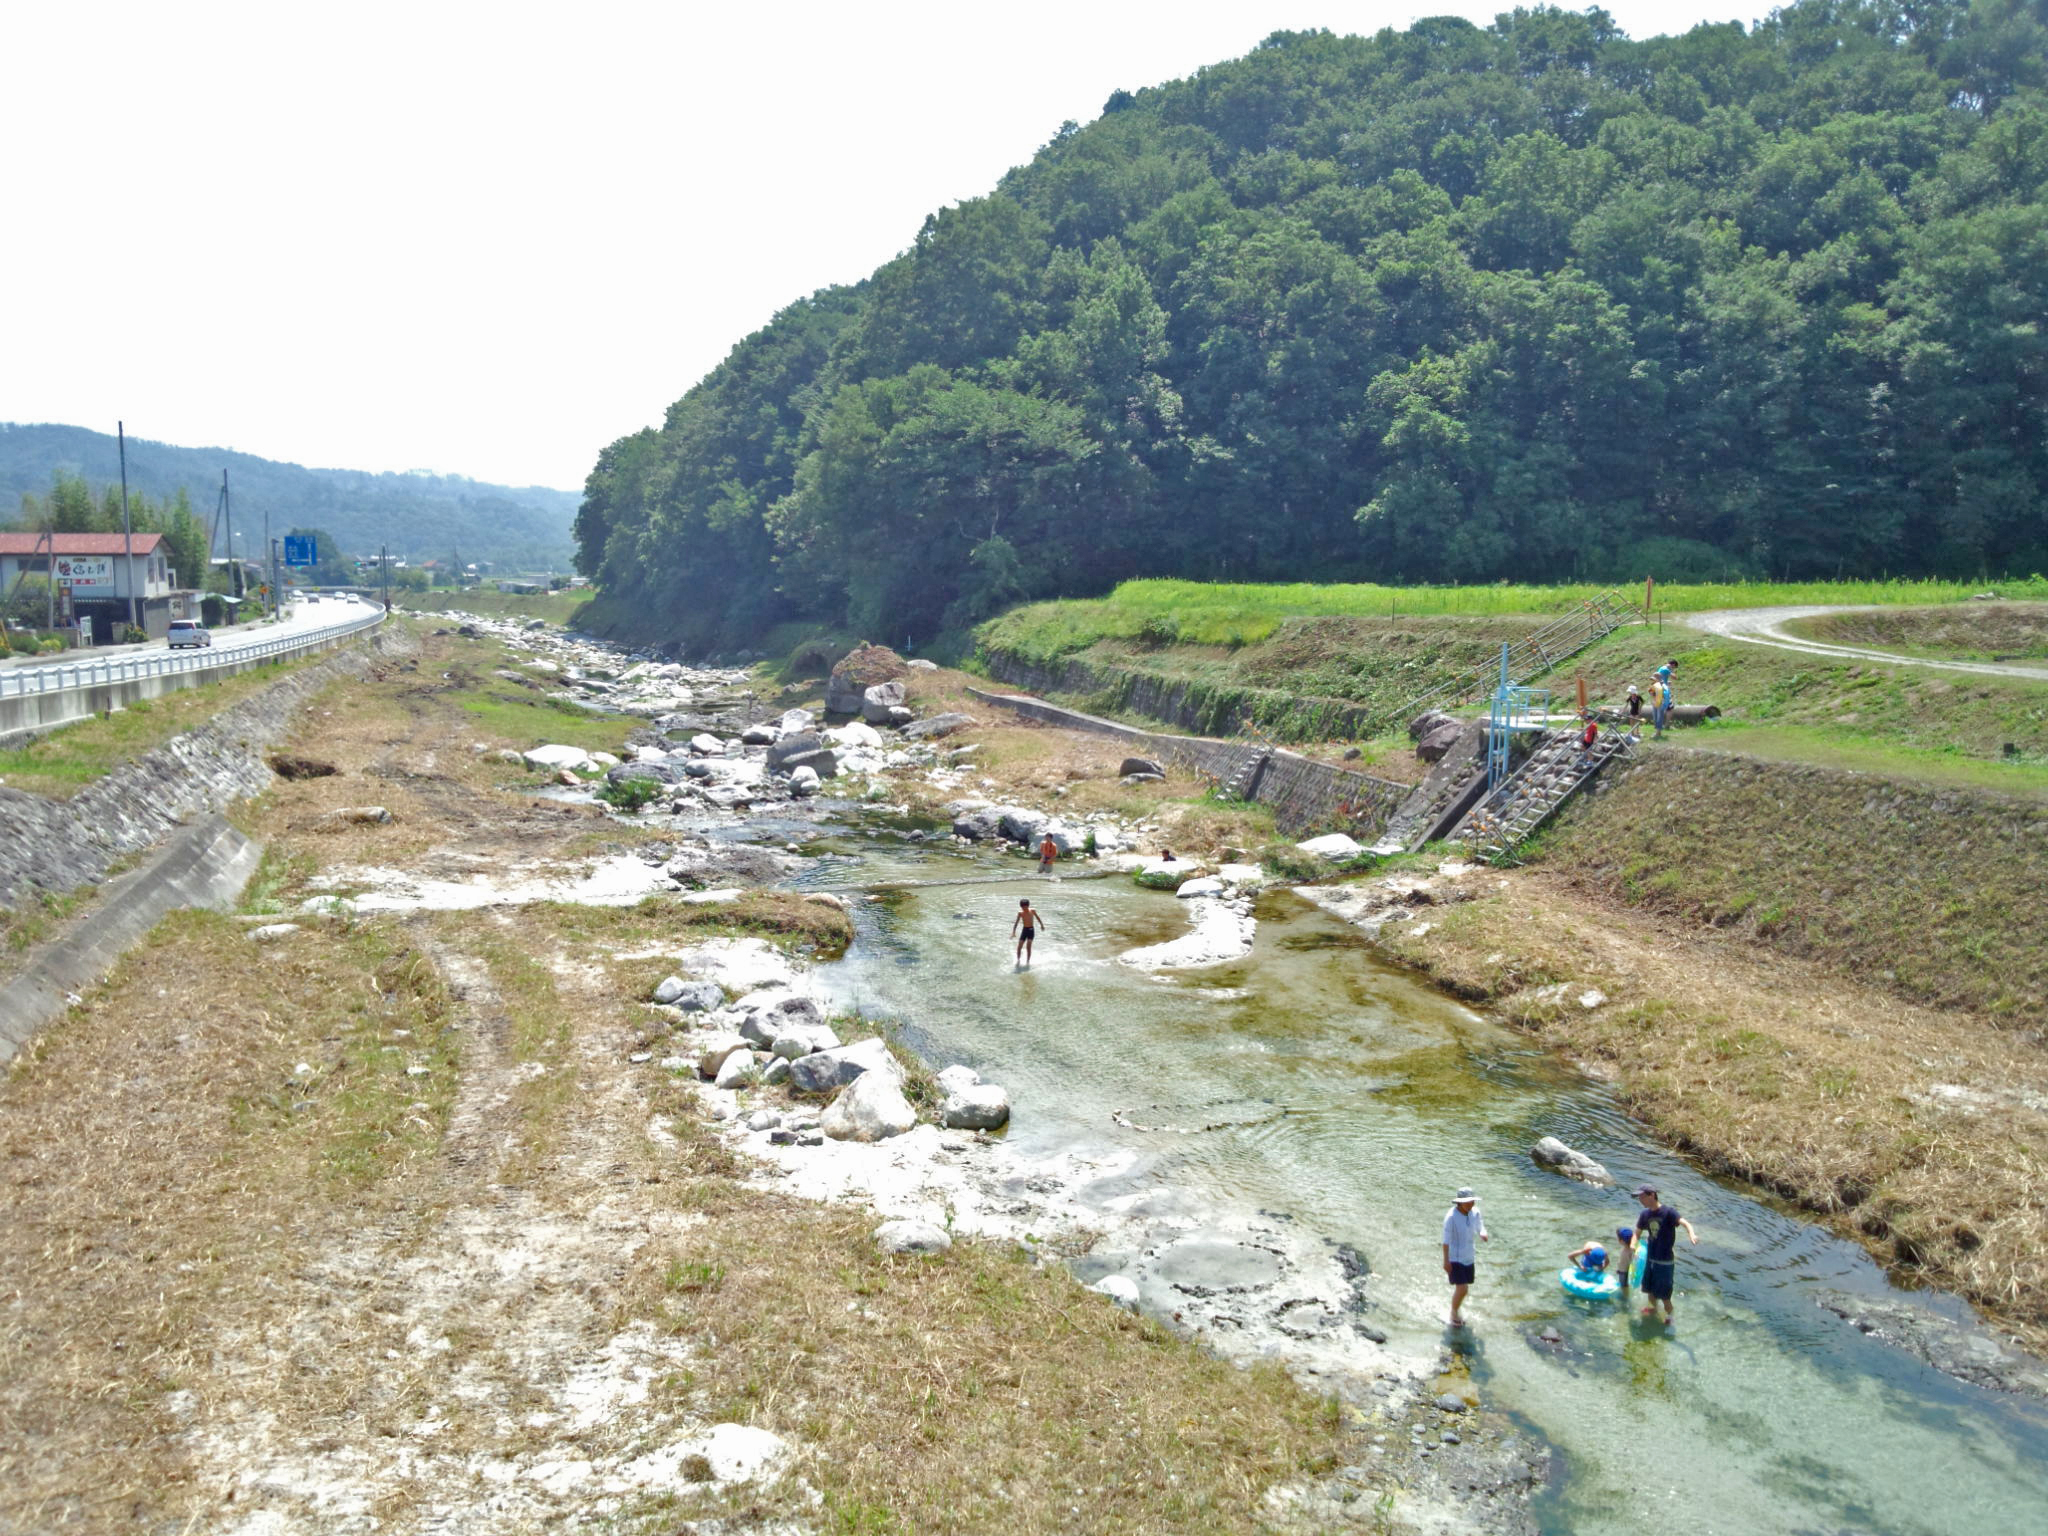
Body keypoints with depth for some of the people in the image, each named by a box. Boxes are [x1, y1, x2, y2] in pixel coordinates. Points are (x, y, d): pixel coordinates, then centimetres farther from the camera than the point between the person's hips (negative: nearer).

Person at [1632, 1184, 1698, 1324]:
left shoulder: (1667, 1212, -19)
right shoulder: (1645, 1214, 0)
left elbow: (1685, 1223, -33)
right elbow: (1637, 1233, 9)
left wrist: (1691, 1234, -54)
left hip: (1665, 1261, -6)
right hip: (1650, 1258, 6)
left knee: (1663, 1294, 2)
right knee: (1649, 1289, 19)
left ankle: (1668, 1317, 24)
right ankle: (1653, 1309, 45)